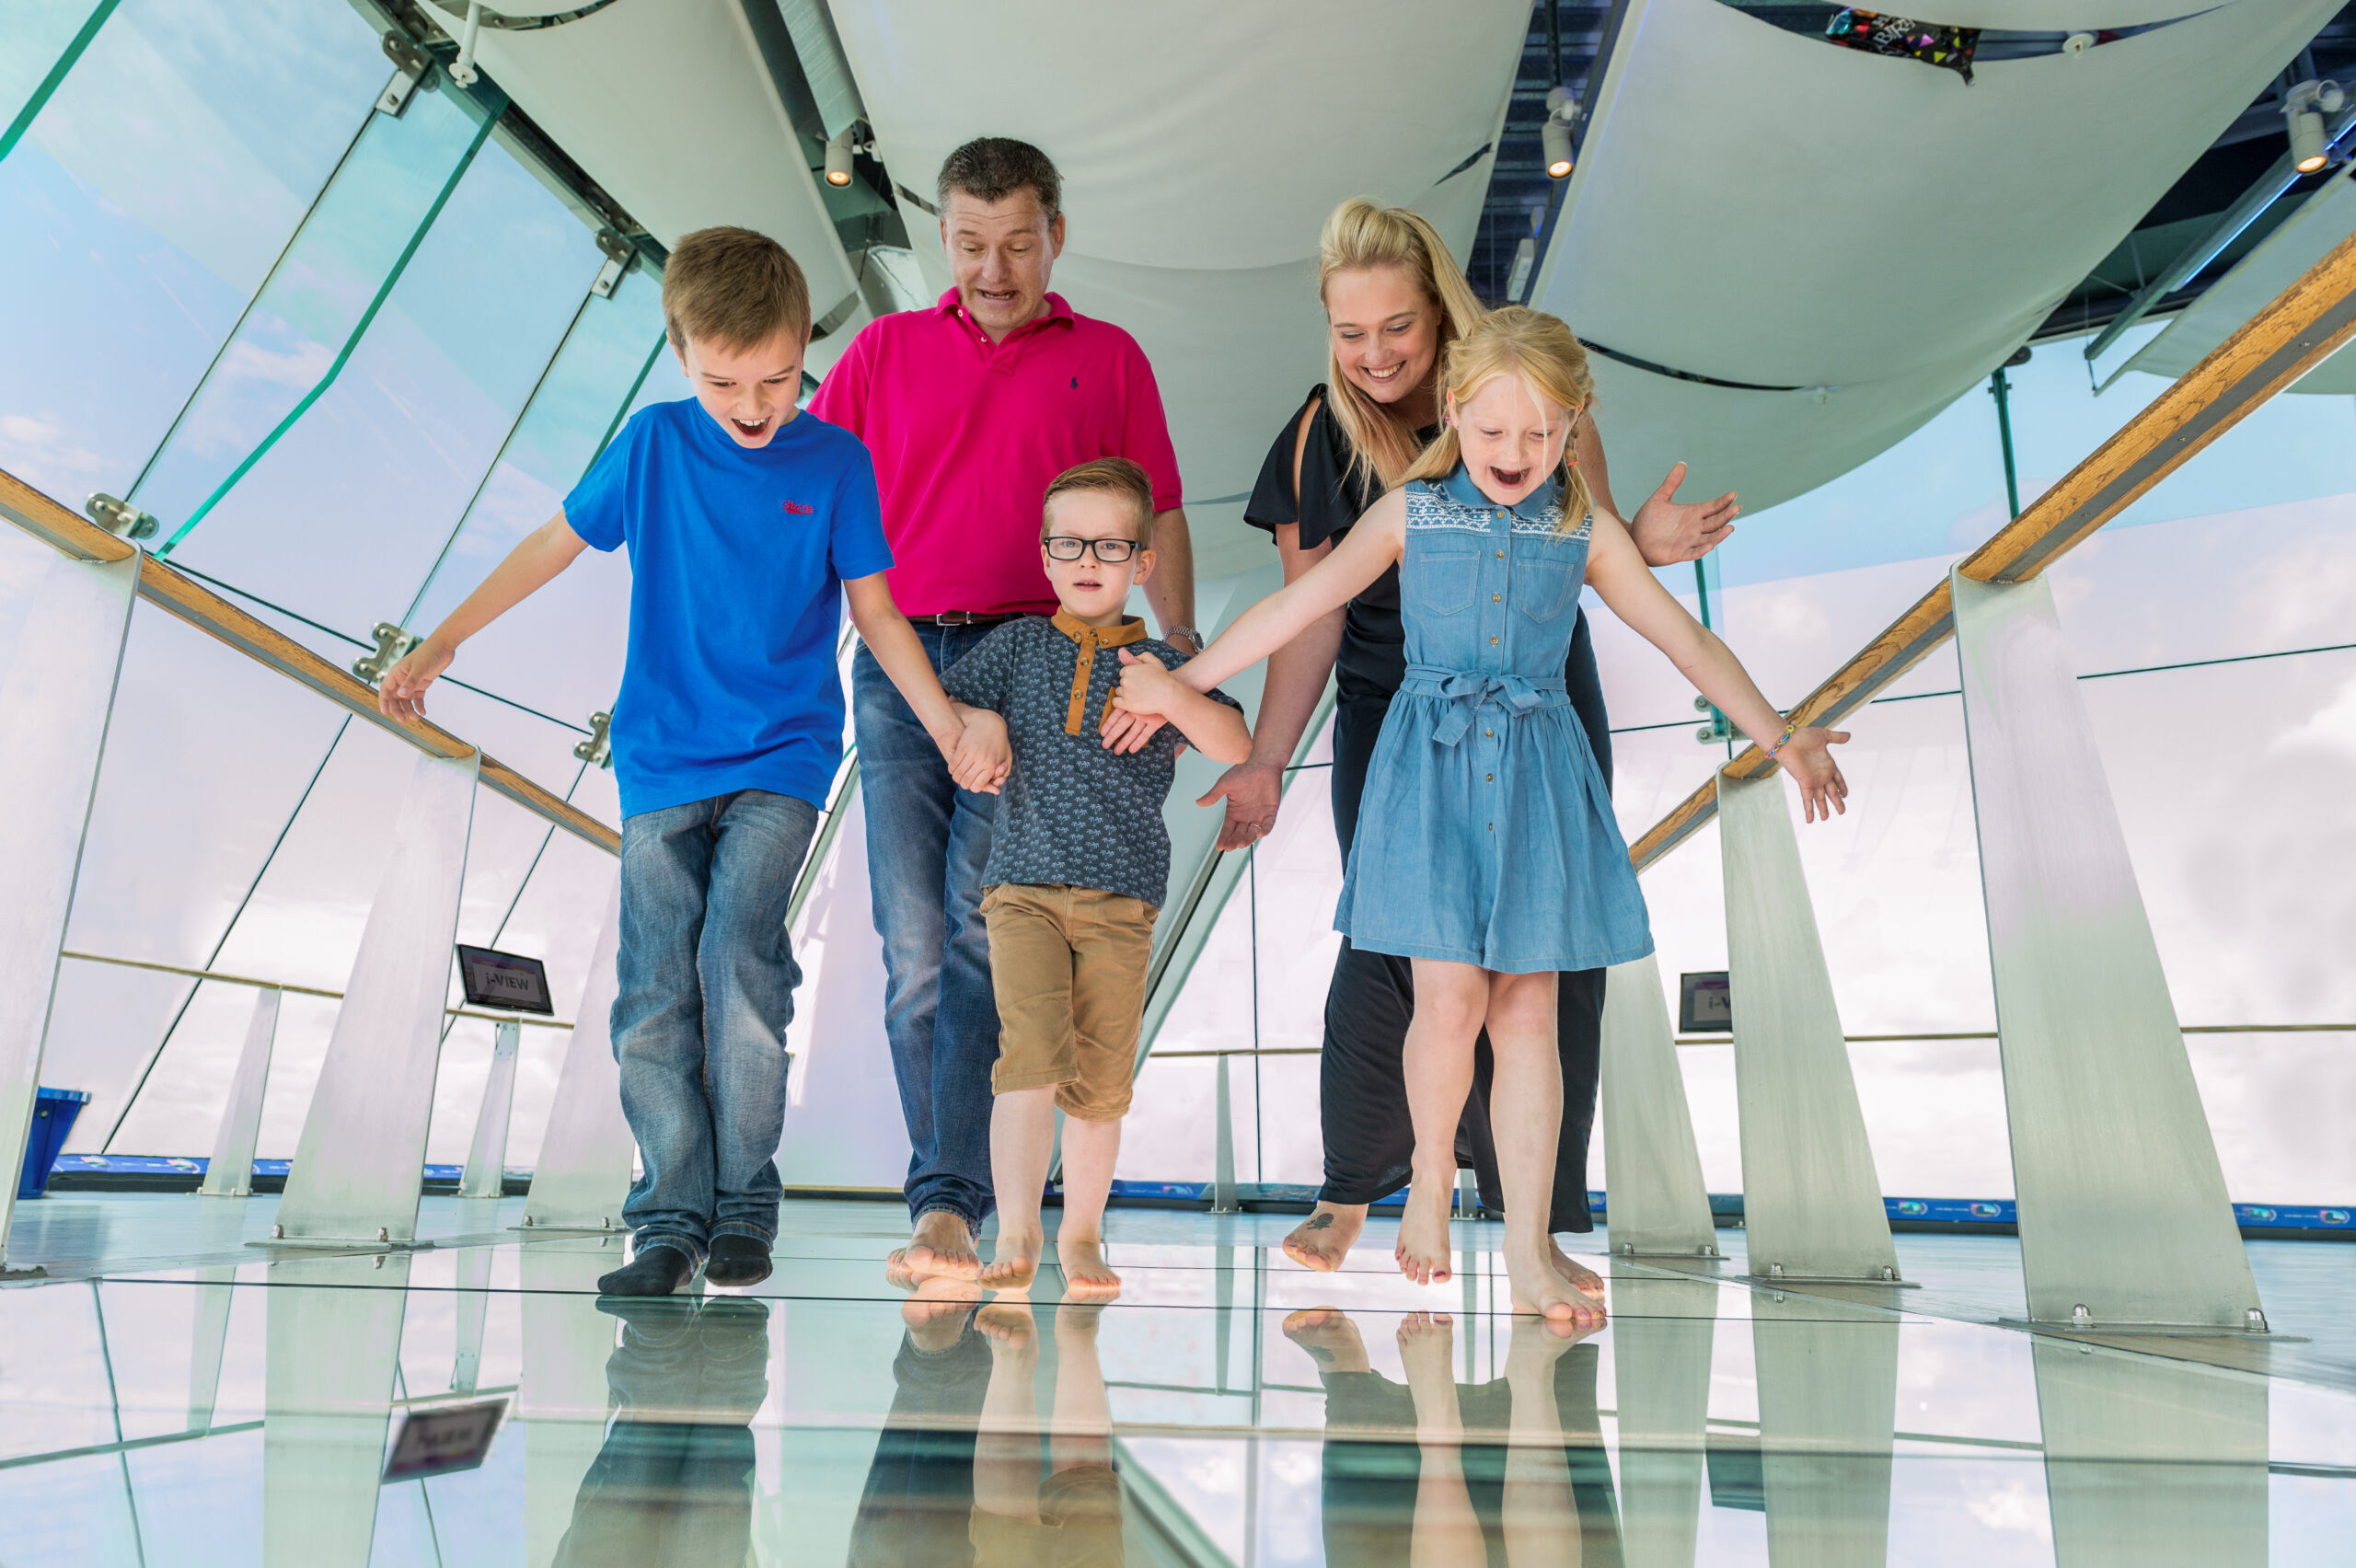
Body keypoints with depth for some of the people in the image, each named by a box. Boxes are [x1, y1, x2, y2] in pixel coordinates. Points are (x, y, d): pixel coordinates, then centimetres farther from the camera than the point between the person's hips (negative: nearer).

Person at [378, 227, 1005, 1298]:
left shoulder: (835, 463, -1)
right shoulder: (653, 444, 2)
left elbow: (875, 612, 3)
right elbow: (555, 542, 12)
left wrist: (950, 727, -6)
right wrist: (437, 645, 13)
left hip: (781, 755, -2)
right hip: (661, 757, 2)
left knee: (738, 952, -18)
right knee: (653, 995, -2)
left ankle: (745, 1203, -1)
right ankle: (672, 1220, 9)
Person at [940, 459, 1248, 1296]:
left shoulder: (1160, 662, 7)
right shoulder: (1019, 644, 11)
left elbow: (1238, 748, -1)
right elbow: (944, 703, 20)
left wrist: (1171, 698, -16)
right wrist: (972, 726, -2)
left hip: (1122, 894, 0)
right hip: (1023, 883, 0)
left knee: (1102, 1075, 5)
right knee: (1032, 1051, -15)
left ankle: (1081, 1234, 21)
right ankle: (1016, 1231, -6)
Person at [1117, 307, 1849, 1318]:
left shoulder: (1586, 531, 8)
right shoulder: (1410, 513, 4)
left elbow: (1686, 638, 10)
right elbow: (1295, 608, 3)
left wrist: (1780, 737, 4)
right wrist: (1177, 685, 1)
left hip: (1537, 772, 2)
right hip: (1431, 762, -1)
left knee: (1527, 1009, 0)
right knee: (1450, 997, -7)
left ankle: (1527, 1247, 8)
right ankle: (1430, 1173, 22)